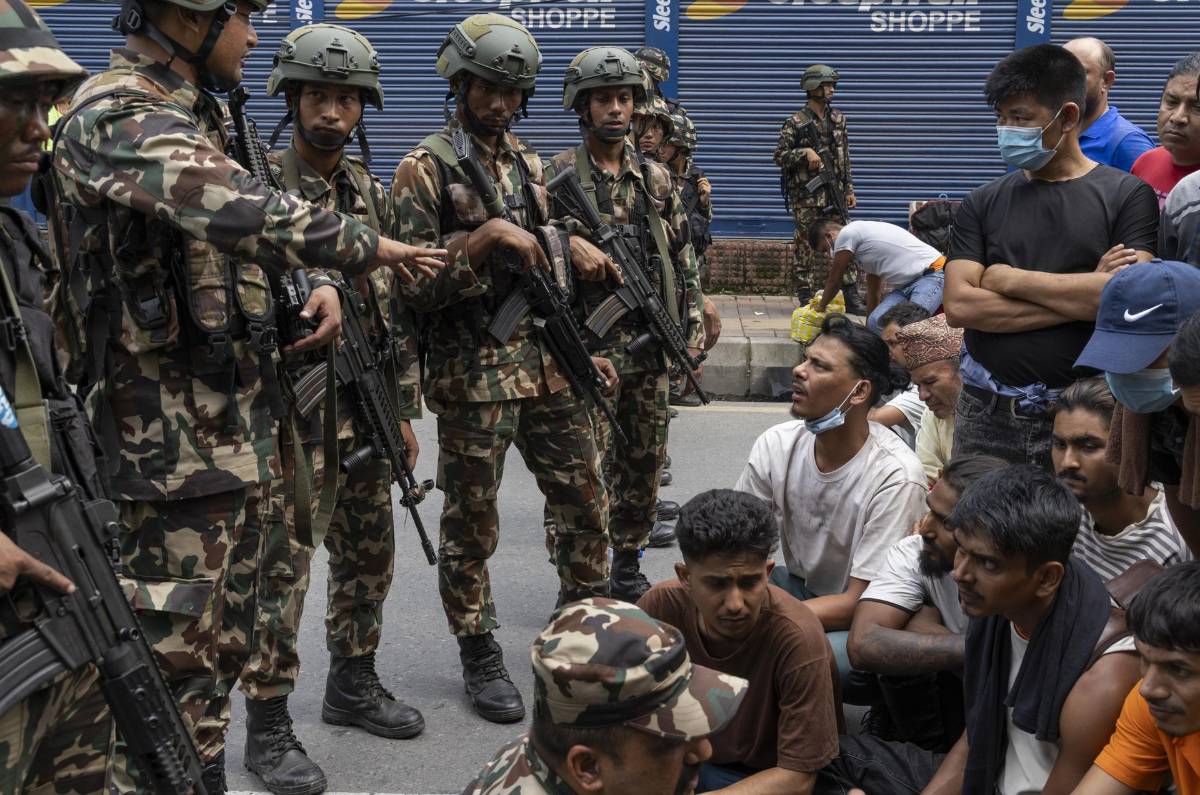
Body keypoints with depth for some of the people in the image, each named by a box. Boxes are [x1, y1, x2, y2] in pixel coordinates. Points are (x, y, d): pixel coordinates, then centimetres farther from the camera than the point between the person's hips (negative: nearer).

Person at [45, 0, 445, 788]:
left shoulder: (197, 115, 15)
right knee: (172, 668, -3)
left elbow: (238, 235, 23)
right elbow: (248, 214, -31)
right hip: (174, 441, -9)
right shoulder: (115, 118, -16)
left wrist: (317, 283, 2)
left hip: (238, 431, 9)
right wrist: (368, 246, -19)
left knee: (220, 653, 16)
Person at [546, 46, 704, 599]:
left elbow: (683, 259, 13)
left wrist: (693, 330, 8)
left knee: (644, 461, 12)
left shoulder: (656, 179, 11)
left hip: (650, 343, 5)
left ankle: (628, 565, 27)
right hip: (586, 345, -5)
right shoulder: (555, 175, -3)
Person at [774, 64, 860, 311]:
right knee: (807, 247, -1)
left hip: (834, 192, 5)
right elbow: (780, 156, -5)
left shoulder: (838, 119, 12)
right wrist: (805, 152, -20)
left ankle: (851, 297, 6)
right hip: (806, 195, -5)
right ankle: (806, 300, 6)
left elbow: (845, 158, 16)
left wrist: (849, 189, 12)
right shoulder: (795, 122, -5)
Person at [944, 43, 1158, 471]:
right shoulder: (983, 203, 8)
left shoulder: (1127, 195, 0)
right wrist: (1081, 296, -10)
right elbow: (959, 305, -5)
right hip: (986, 414, 3)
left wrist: (1010, 279, -6)